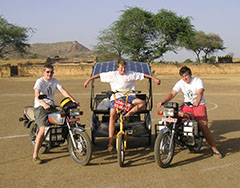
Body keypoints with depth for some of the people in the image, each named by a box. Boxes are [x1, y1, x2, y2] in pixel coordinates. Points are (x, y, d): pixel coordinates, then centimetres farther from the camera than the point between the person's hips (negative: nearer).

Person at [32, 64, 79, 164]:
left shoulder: (54, 81, 10)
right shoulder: (40, 81, -8)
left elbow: (62, 90, 0)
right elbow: (37, 95, -23)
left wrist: (72, 99, -15)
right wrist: (44, 104, -42)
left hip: (51, 107, 6)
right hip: (40, 107, -6)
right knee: (43, 130, -22)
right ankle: (35, 155, -15)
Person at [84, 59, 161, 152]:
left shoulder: (131, 74, 3)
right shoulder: (112, 75, 3)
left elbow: (143, 75, 6)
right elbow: (99, 75, 8)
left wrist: (154, 78, 2)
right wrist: (89, 79, 5)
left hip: (129, 96, 2)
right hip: (115, 97, -2)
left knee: (142, 102, -24)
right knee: (112, 115, -21)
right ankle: (110, 142, -20)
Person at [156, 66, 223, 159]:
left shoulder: (198, 81, -9)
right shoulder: (180, 83, 2)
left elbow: (200, 93, -25)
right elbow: (172, 94, -7)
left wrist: (197, 102, -46)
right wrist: (162, 101, -23)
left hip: (199, 105, -4)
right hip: (186, 105, 4)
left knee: (204, 126, -18)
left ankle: (214, 149, -9)